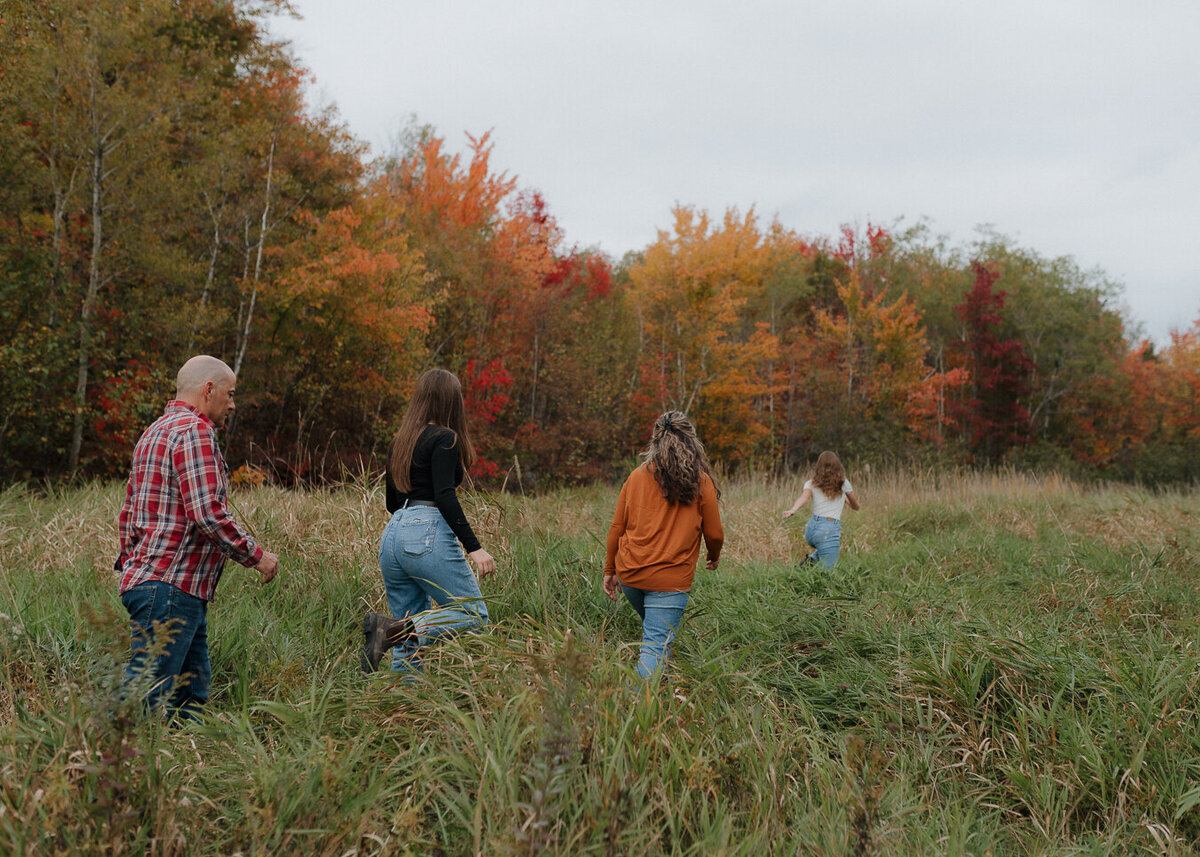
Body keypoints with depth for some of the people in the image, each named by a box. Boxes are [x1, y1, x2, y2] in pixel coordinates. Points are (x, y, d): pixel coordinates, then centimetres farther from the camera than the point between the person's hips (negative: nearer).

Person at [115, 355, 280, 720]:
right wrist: (255, 555, -9)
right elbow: (207, 512, -19)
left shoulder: (156, 431, 23)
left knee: (191, 698, 9)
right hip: (170, 587, -11)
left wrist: (132, 569, 26)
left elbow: (127, 516, 25)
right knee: (144, 696, -14)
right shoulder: (194, 431, -9)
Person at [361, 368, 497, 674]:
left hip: (393, 534, 8)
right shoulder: (444, 438, -4)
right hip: (428, 535, -8)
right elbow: (444, 496, -15)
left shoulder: (401, 440, 18)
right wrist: (474, 548, -18)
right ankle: (395, 628, -21)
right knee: (473, 615, -4)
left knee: (409, 639, 10)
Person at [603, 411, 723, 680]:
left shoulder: (637, 476, 4)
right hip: (671, 581, -3)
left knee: (651, 627, 26)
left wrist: (610, 570, 18)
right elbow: (714, 534, 4)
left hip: (630, 575, 3)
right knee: (657, 645, -4)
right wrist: (714, 558, 26)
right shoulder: (701, 482, -2)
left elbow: (617, 528, 7)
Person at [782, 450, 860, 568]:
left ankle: (811, 560, 11)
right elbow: (855, 506, 19)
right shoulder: (843, 483, 7)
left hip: (811, 528, 4)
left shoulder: (811, 483, 9)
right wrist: (846, 500, 40)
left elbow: (804, 497, -13)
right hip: (829, 531, -4)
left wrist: (792, 510, -30)